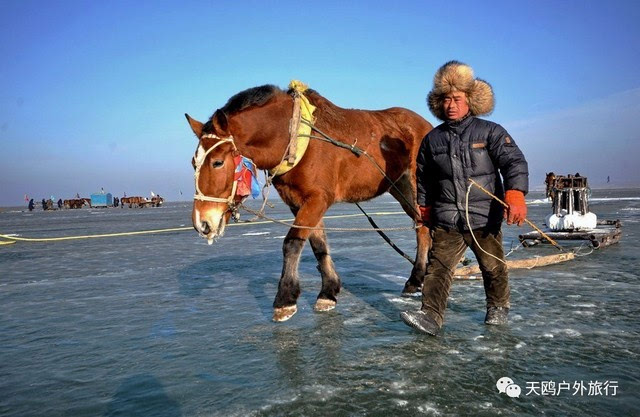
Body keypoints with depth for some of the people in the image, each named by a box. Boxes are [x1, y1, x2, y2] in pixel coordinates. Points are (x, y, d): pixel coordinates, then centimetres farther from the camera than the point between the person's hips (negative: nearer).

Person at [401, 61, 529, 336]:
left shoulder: (490, 132, -2)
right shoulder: (432, 139, 7)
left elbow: (514, 161, -13)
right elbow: (423, 177, 18)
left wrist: (515, 195, -29)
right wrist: (424, 208, 21)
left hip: (485, 218, -1)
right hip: (446, 220, 2)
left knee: (493, 266, 14)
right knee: (438, 266, -10)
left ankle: (498, 307, 37)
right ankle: (430, 316, -13)